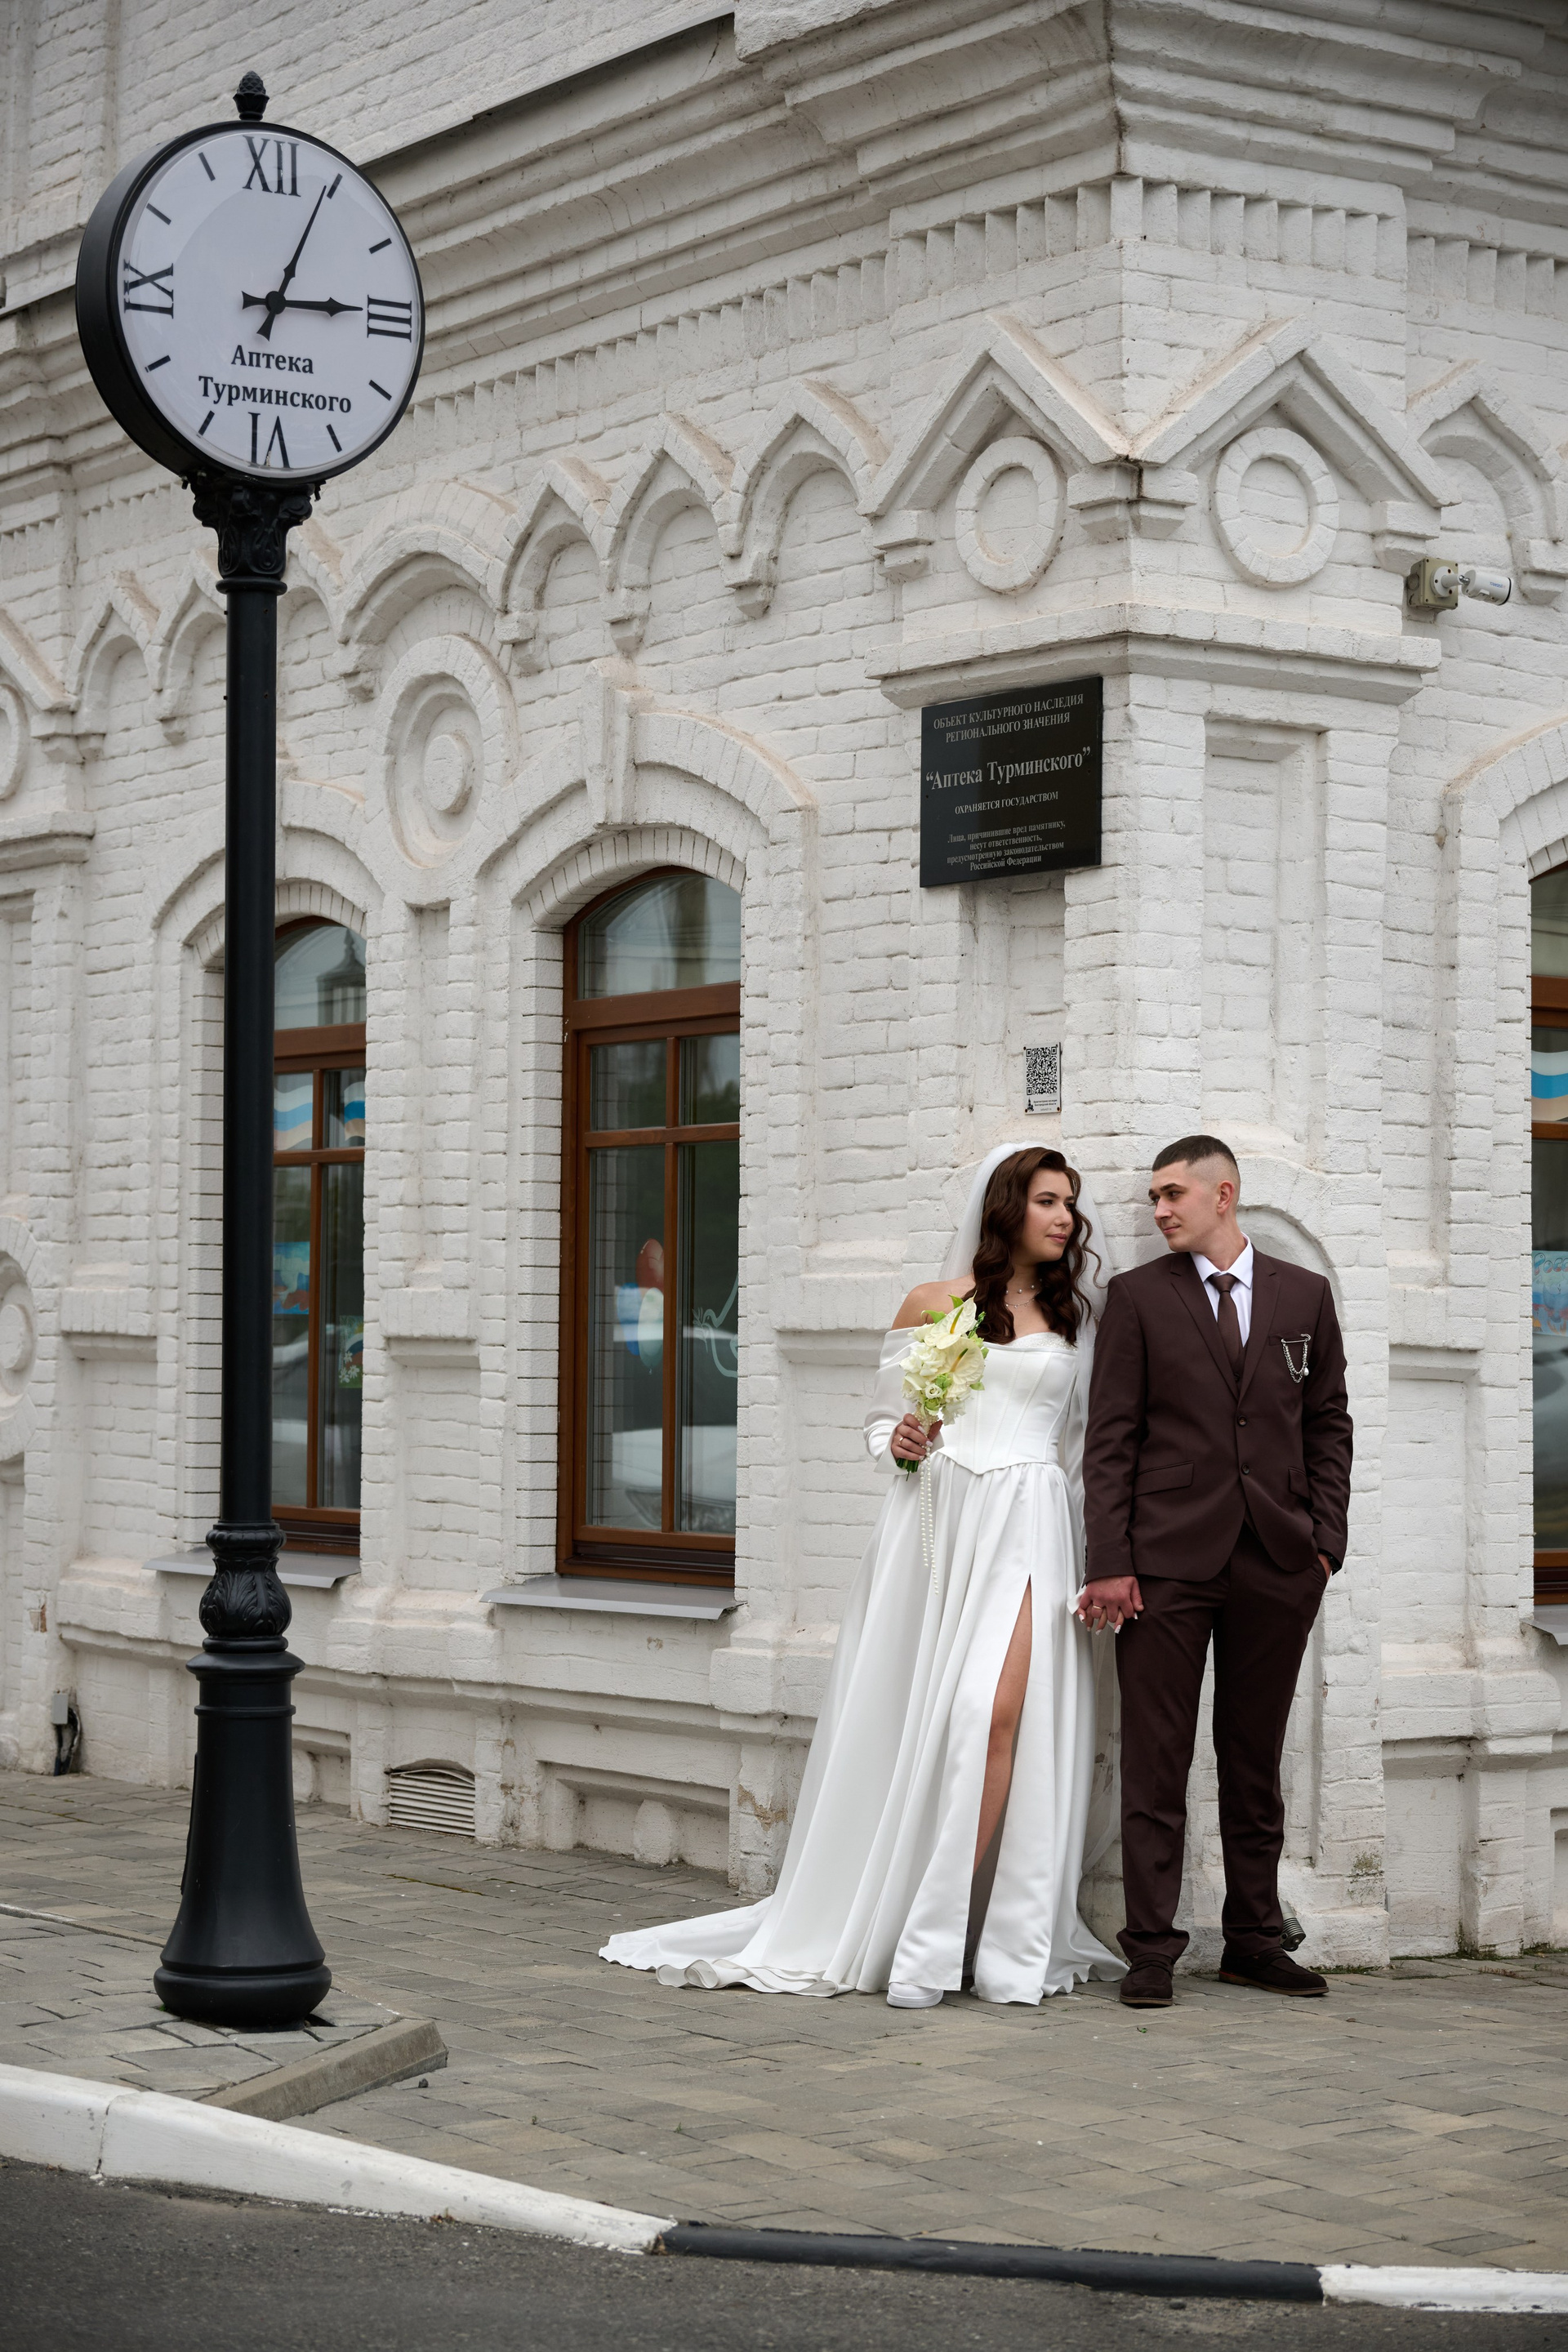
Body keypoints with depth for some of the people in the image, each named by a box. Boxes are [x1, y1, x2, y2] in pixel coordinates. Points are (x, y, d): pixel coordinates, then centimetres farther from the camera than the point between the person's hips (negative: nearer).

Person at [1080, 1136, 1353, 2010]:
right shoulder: (1138, 1297, 4)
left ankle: (1255, 1941, 17)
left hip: (1278, 1563, 2)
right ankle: (1152, 1948, 2)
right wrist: (1110, 1562, -7)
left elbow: (1329, 1424, 12)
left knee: (1257, 1758, 9)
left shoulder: (1305, 1295, 10)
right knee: (1156, 1760, -2)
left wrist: (1325, 1540, 2)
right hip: (1167, 1560, -2)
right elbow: (1111, 1438, 0)